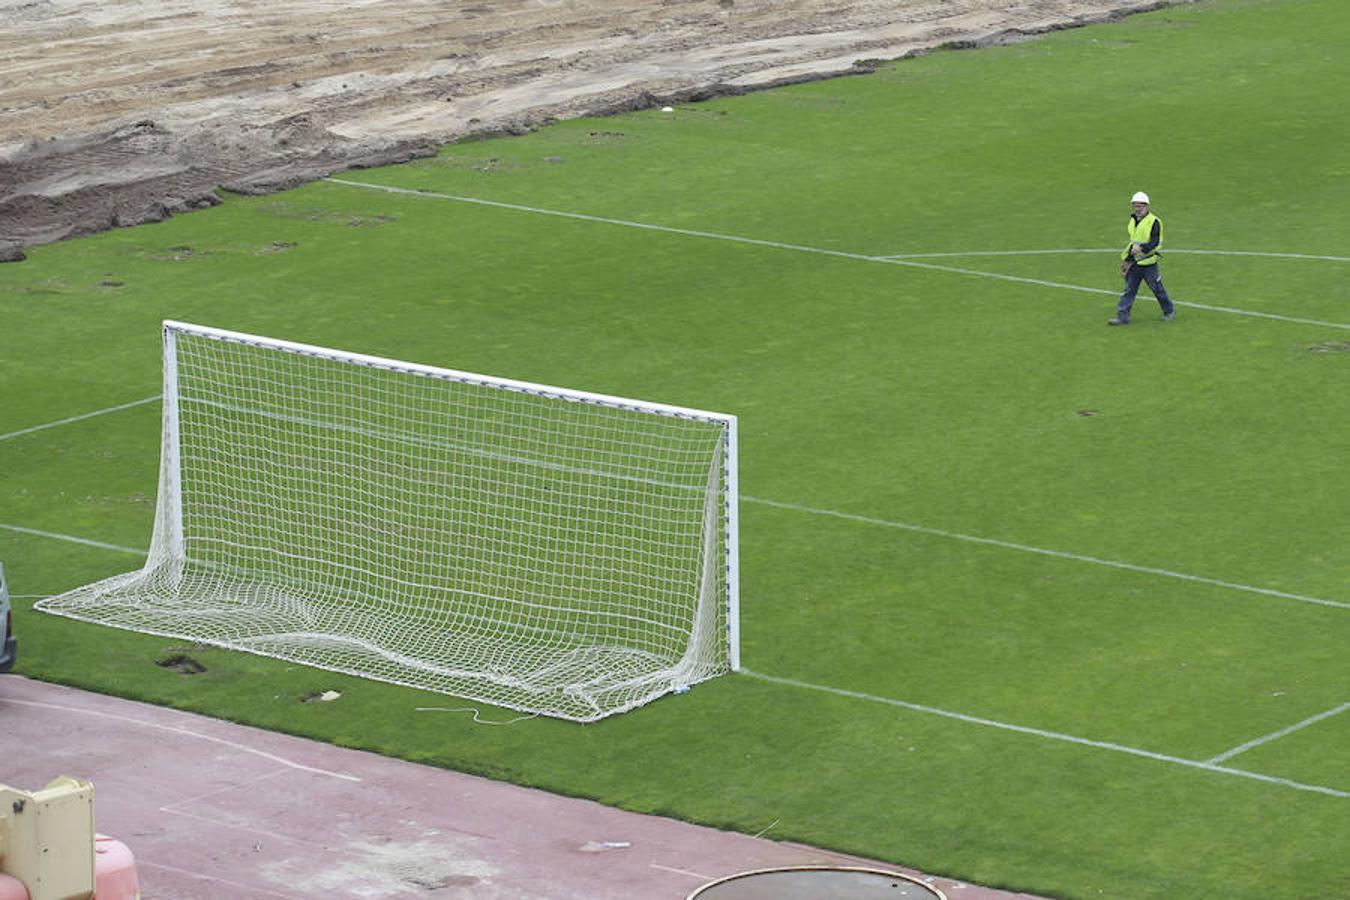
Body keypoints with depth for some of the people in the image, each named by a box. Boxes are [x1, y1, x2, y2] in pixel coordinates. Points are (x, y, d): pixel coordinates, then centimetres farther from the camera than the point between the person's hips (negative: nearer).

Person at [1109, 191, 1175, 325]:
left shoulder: (1154, 222, -13)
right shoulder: (1133, 221, 11)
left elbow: (1155, 242, -21)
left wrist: (1142, 248, -35)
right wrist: (1128, 259, 17)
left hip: (1148, 263, -6)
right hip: (1134, 264, 6)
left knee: (1157, 289, 5)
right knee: (1129, 289, 2)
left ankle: (1169, 311, 24)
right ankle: (1122, 316, 2)